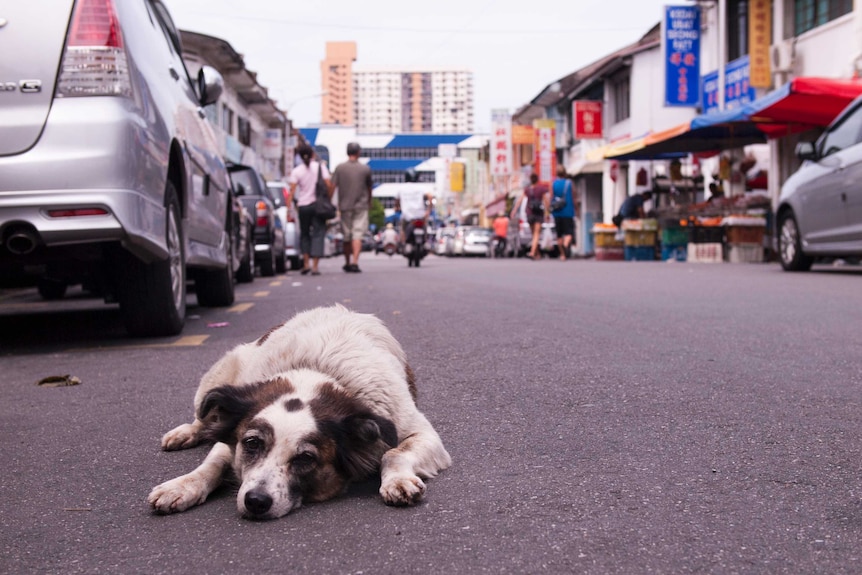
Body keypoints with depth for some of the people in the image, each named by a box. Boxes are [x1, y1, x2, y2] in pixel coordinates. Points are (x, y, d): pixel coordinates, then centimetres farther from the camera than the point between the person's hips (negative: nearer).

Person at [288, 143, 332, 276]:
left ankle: (306, 264, 10)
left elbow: (292, 191, -7)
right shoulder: (320, 166, -1)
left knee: (304, 234, 16)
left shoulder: (296, 171, -1)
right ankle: (315, 266, -7)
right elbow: (329, 185, -8)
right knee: (317, 235, 1)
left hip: (303, 206, 1)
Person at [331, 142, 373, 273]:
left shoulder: (339, 168, -2)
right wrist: (369, 202, 25)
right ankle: (355, 262, -18)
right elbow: (369, 187, 9)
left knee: (346, 236, 11)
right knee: (357, 235, -5)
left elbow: (333, 186, -6)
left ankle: (347, 263, 22)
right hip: (361, 206, -1)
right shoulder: (365, 169, -1)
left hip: (345, 206, 1)